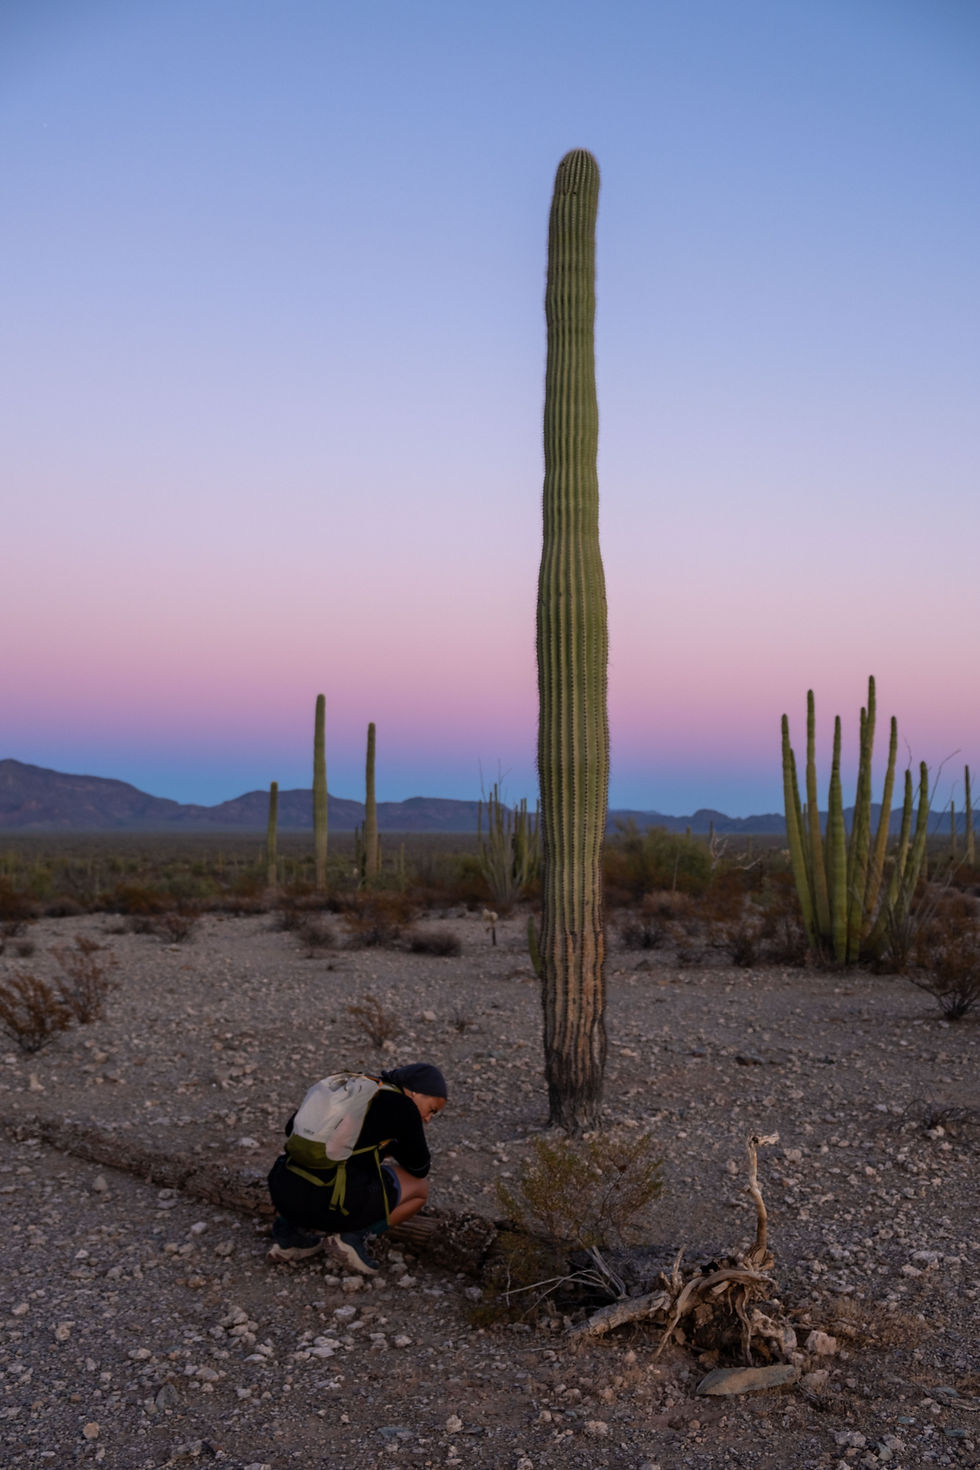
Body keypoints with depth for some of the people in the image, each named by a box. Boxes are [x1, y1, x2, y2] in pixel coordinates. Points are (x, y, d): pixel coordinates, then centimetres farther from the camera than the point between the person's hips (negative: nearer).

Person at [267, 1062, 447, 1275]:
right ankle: (354, 1234, 1)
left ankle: (295, 1230, 16)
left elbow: (293, 1129, 29)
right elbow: (419, 1168, 10)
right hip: (334, 1204, -6)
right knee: (420, 1186, 17)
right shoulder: (402, 1106, -1)